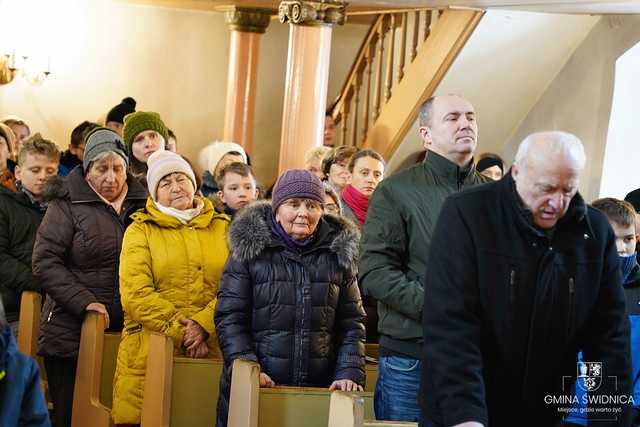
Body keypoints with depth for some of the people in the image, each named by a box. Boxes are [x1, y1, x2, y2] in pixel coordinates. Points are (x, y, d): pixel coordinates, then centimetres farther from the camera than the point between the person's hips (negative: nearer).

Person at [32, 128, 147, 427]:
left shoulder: (141, 204, 12)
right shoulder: (66, 204, 0)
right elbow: (44, 262, -7)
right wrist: (83, 301, -17)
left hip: (124, 330, 3)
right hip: (72, 332, -3)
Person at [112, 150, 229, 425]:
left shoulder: (222, 228, 14)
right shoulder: (141, 230, 7)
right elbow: (136, 295, -4)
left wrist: (202, 325, -12)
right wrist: (180, 333, -11)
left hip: (211, 351, 2)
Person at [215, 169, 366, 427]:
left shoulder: (338, 254, 8)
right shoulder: (250, 250, 0)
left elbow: (351, 323, 8)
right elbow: (229, 317, -3)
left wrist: (350, 373, -5)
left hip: (320, 389, 2)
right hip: (255, 389, -2)